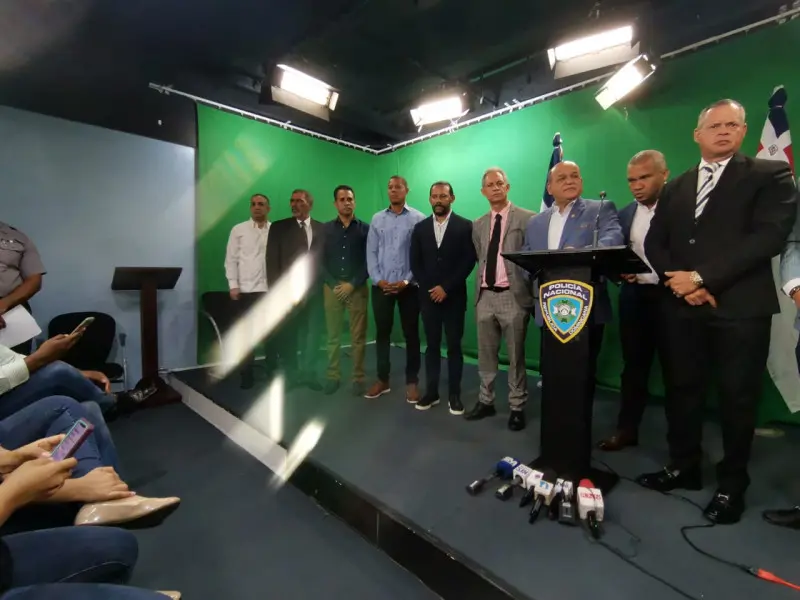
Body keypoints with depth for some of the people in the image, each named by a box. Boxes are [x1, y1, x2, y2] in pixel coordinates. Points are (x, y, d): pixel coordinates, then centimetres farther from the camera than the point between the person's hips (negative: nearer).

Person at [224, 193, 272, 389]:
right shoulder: (238, 230, 5)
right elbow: (231, 260, 3)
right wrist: (233, 285, -6)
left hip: (270, 290, 0)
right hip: (245, 290, 0)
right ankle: (247, 375, 19)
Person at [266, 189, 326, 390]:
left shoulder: (322, 229, 8)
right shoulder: (279, 228, 3)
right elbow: (272, 261, -1)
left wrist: (325, 284, -2)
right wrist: (276, 290, -8)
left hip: (314, 290, 1)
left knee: (312, 333, 8)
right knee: (286, 335, 7)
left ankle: (309, 372, 24)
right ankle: (291, 373, 24)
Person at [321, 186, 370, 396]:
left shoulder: (365, 229, 3)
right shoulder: (325, 229, 8)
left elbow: (369, 261, -2)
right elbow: (321, 260, 4)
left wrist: (353, 284, -10)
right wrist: (334, 284, -8)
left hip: (358, 289, -1)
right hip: (332, 288, 2)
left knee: (358, 336, 3)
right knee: (333, 335, 7)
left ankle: (358, 378, 13)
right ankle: (333, 375, 19)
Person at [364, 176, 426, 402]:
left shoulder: (418, 219, 0)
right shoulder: (377, 219, 9)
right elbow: (371, 252, 6)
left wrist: (406, 281, -12)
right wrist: (378, 280, -5)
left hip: (408, 287, -3)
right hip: (381, 286, 3)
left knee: (411, 334, 5)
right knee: (382, 333, 9)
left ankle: (412, 381, 19)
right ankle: (383, 379, 23)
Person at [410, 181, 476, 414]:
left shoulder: (465, 226, 1)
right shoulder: (420, 227, 9)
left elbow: (469, 261, -6)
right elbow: (415, 263, 6)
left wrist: (446, 287, -12)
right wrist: (430, 288, -5)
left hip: (454, 296, -2)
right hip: (428, 296, 2)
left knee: (454, 346, 4)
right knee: (432, 345, 8)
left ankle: (454, 395, 15)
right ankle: (431, 392, 17)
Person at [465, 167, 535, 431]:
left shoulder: (527, 218, -2)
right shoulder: (478, 225, 14)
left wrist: (529, 288, -10)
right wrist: (479, 288, 8)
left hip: (513, 295, -5)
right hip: (485, 295, 5)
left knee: (516, 355, 5)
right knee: (485, 354, 12)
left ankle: (517, 407, 19)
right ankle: (486, 401, 27)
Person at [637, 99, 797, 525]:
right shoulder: (674, 188, 16)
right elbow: (654, 244, 9)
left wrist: (702, 277, -16)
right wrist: (678, 281, -9)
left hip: (740, 308, -3)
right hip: (683, 307, 4)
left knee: (737, 399, 6)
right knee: (682, 391, 10)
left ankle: (732, 484, 23)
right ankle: (684, 466, 27)